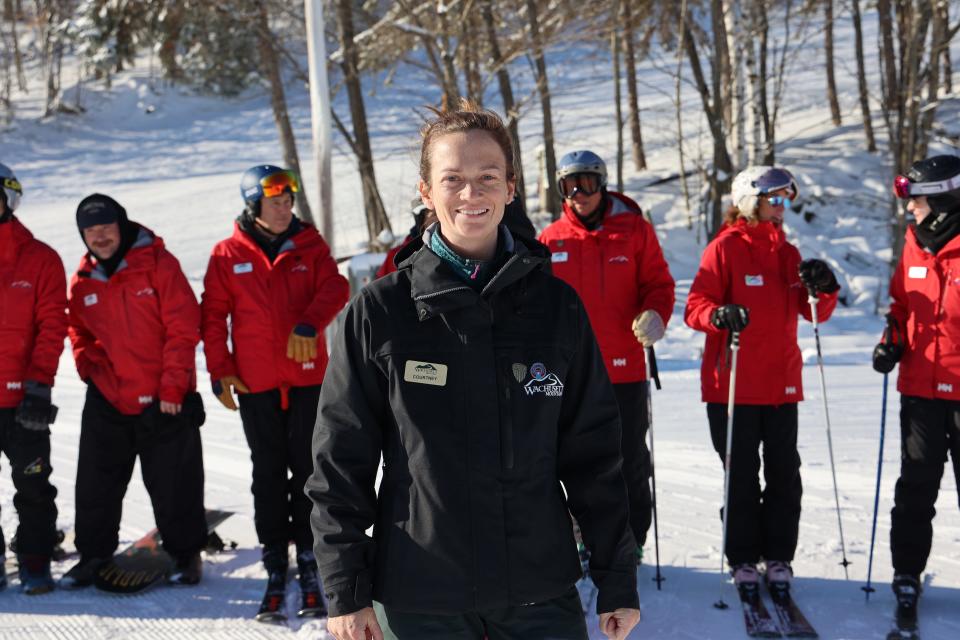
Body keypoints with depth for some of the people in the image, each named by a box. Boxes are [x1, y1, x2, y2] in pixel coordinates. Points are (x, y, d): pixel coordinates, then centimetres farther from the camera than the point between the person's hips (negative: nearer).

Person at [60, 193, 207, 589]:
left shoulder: (158, 263, -8)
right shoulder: (83, 279, 6)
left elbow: (183, 326, -10)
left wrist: (173, 385, -14)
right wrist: (90, 369, 1)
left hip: (163, 401, -4)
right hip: (106, 401, 4)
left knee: (174, 485, 4)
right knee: (96, 486, 9)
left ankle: (186, 555, 19)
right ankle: (94, 555, 24)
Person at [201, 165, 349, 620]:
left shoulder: (309, 246, 5)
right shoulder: (228, 256, 3)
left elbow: (334, 289, -6)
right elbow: (213, 314, 4)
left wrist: (309, 323, -24)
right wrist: (220, 369, -3)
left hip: (307, 378, 0)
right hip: (256, 382, 0)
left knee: (307, 471, 4)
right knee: (268, 475, 6)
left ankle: (310, 572, 12)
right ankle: (275, 572, 13)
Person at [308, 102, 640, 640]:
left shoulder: (556, 304, 1)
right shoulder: (380, 312, -4)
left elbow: (594, 453, 4)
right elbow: (341, 460, -1)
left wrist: (618, 580, 5)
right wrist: (346, 590, -3)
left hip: (542, 594, 1)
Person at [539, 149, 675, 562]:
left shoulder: (635, 230, 1)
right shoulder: (551, 240, 5)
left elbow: (658, 283, 2)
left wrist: (654, 315, -17)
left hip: (625, 368, -1)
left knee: (630, 460, 6)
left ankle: (631, 539, 19)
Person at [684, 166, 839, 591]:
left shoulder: (787, 252, 13)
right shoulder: (725, 247, -4)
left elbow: (814, 312, 12)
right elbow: (695, 305, -10)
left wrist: (824, 290, -9)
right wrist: (719, 314, -31)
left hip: (782, 382, 5)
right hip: (733, 384, -5)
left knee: (784, 472, 7)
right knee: (741, 475, 3)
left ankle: (779, 555, 18)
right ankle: (742, 558, 14)